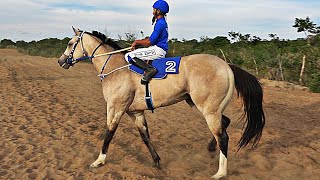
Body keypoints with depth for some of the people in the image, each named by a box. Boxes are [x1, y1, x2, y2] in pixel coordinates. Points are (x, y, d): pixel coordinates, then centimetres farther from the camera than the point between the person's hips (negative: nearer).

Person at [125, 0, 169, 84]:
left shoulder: (160, 23, -14)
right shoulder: (162, 22, 18)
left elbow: (150, 42, -18)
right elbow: (152, 39, 22)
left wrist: (137, 42, -3)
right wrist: (138, 42, 12)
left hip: (158, 50, -11)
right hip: (159, 50, 11)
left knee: (129, 56, -16)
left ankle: (149, 69, -24)